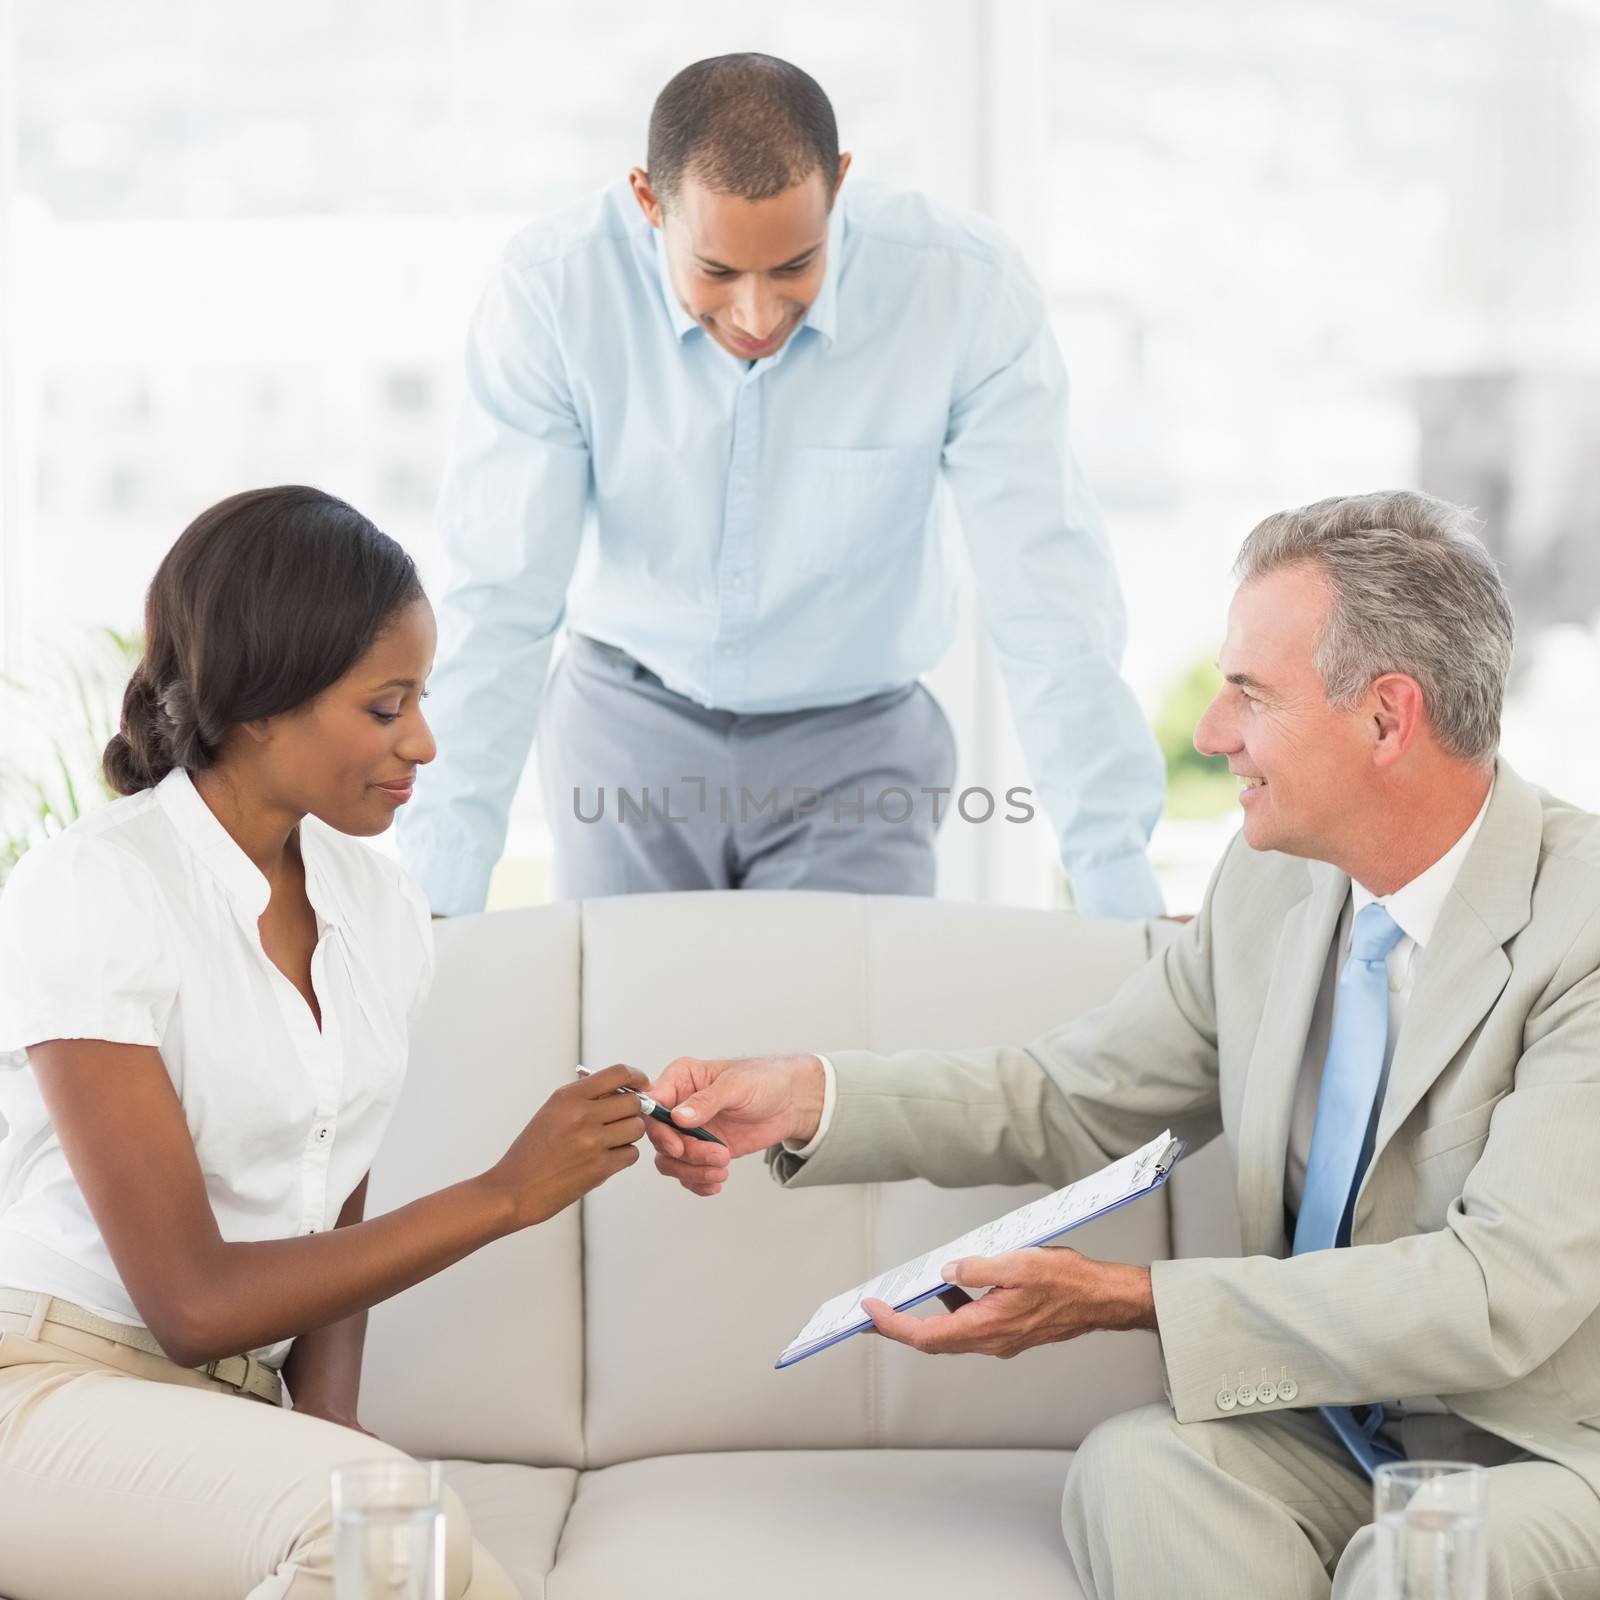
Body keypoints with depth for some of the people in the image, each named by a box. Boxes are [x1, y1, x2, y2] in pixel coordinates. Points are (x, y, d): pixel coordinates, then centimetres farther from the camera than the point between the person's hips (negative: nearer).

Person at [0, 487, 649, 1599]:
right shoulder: (90, 894, -12)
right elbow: (193, 1301, -15)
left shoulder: (380, 914, 8)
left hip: (241, 1408, 5)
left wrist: (328, 1429, -7)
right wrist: (508, 1193, -14)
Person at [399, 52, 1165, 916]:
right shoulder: (552, 286, -22)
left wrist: (1117, 884, -26)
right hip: (630, 720, 1)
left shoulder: (964, 285, -22)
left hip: (857, 741, 0)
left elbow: (1047, 599, -22)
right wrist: (442, 890, -29)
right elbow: (498, 600, -22)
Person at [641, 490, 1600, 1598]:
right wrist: (806, 1100, -5)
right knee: (1139, 1464, -25)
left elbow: (1504, 1294, -26)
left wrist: (1121, 1299, -26)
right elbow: (1069, 1102, 12)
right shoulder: (1273, 886, 3)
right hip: (1337, 1427, 5)